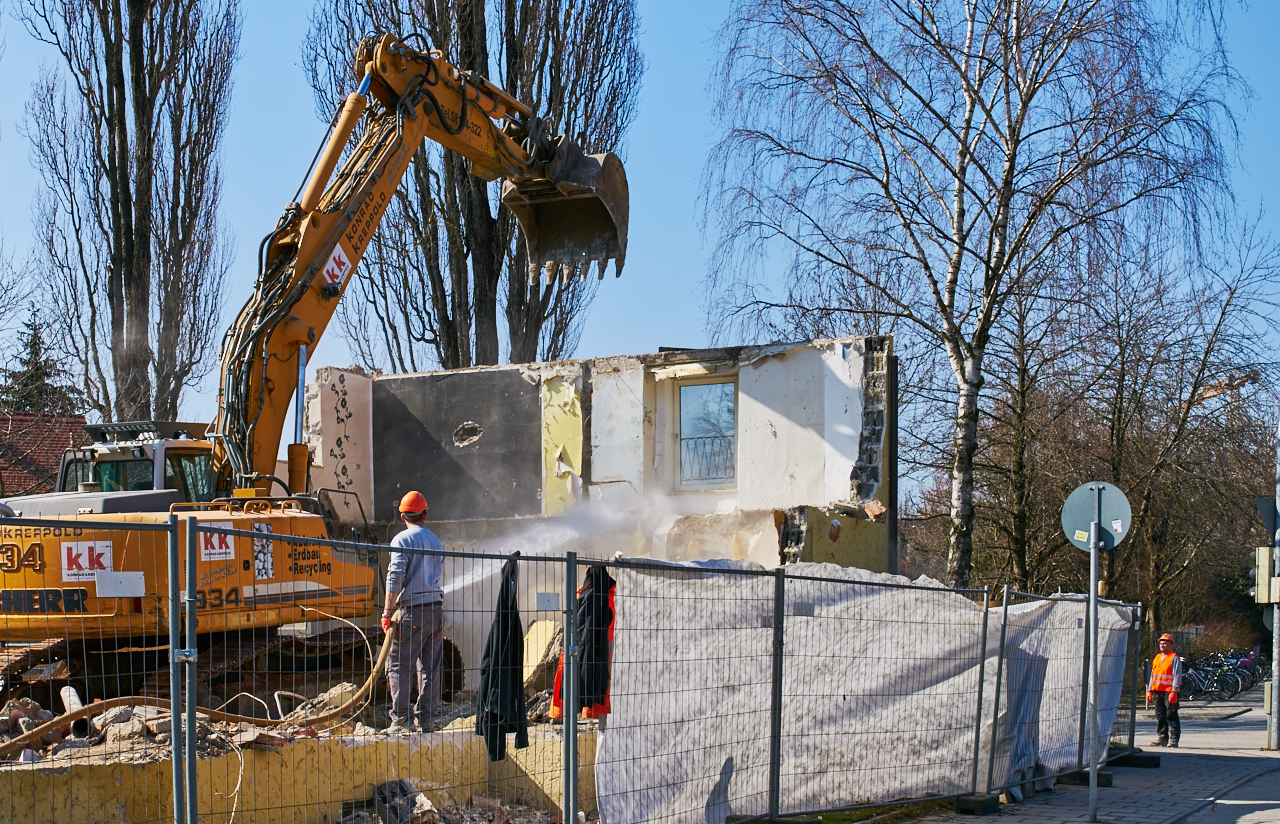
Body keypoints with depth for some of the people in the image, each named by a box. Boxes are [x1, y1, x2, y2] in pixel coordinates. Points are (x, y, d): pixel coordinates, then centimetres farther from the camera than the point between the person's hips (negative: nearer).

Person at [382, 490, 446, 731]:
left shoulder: (402, 540, -4)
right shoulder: (436, 541, 16)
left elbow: (395, 578, -12)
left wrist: (388, 612, -12)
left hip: (412, 609, -6)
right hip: (436, 607, 6)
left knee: (398, 664, -1)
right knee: (430, 667, 9)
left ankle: (400, 717, -7)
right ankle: (426, 717, 9)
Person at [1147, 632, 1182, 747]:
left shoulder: (1174, 658, -4)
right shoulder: (1157, 658, 18)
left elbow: (1177, 676, -10)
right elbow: (1153, 675, 23)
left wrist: (1174, 691, -18)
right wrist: (1150, 690, 17)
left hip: (1169, 692, -7)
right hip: (1158, 691, 7)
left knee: (1171, 716, -6)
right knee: (1160, 716, 9)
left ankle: (1173, 739, -4)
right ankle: (1162, 737, 16)